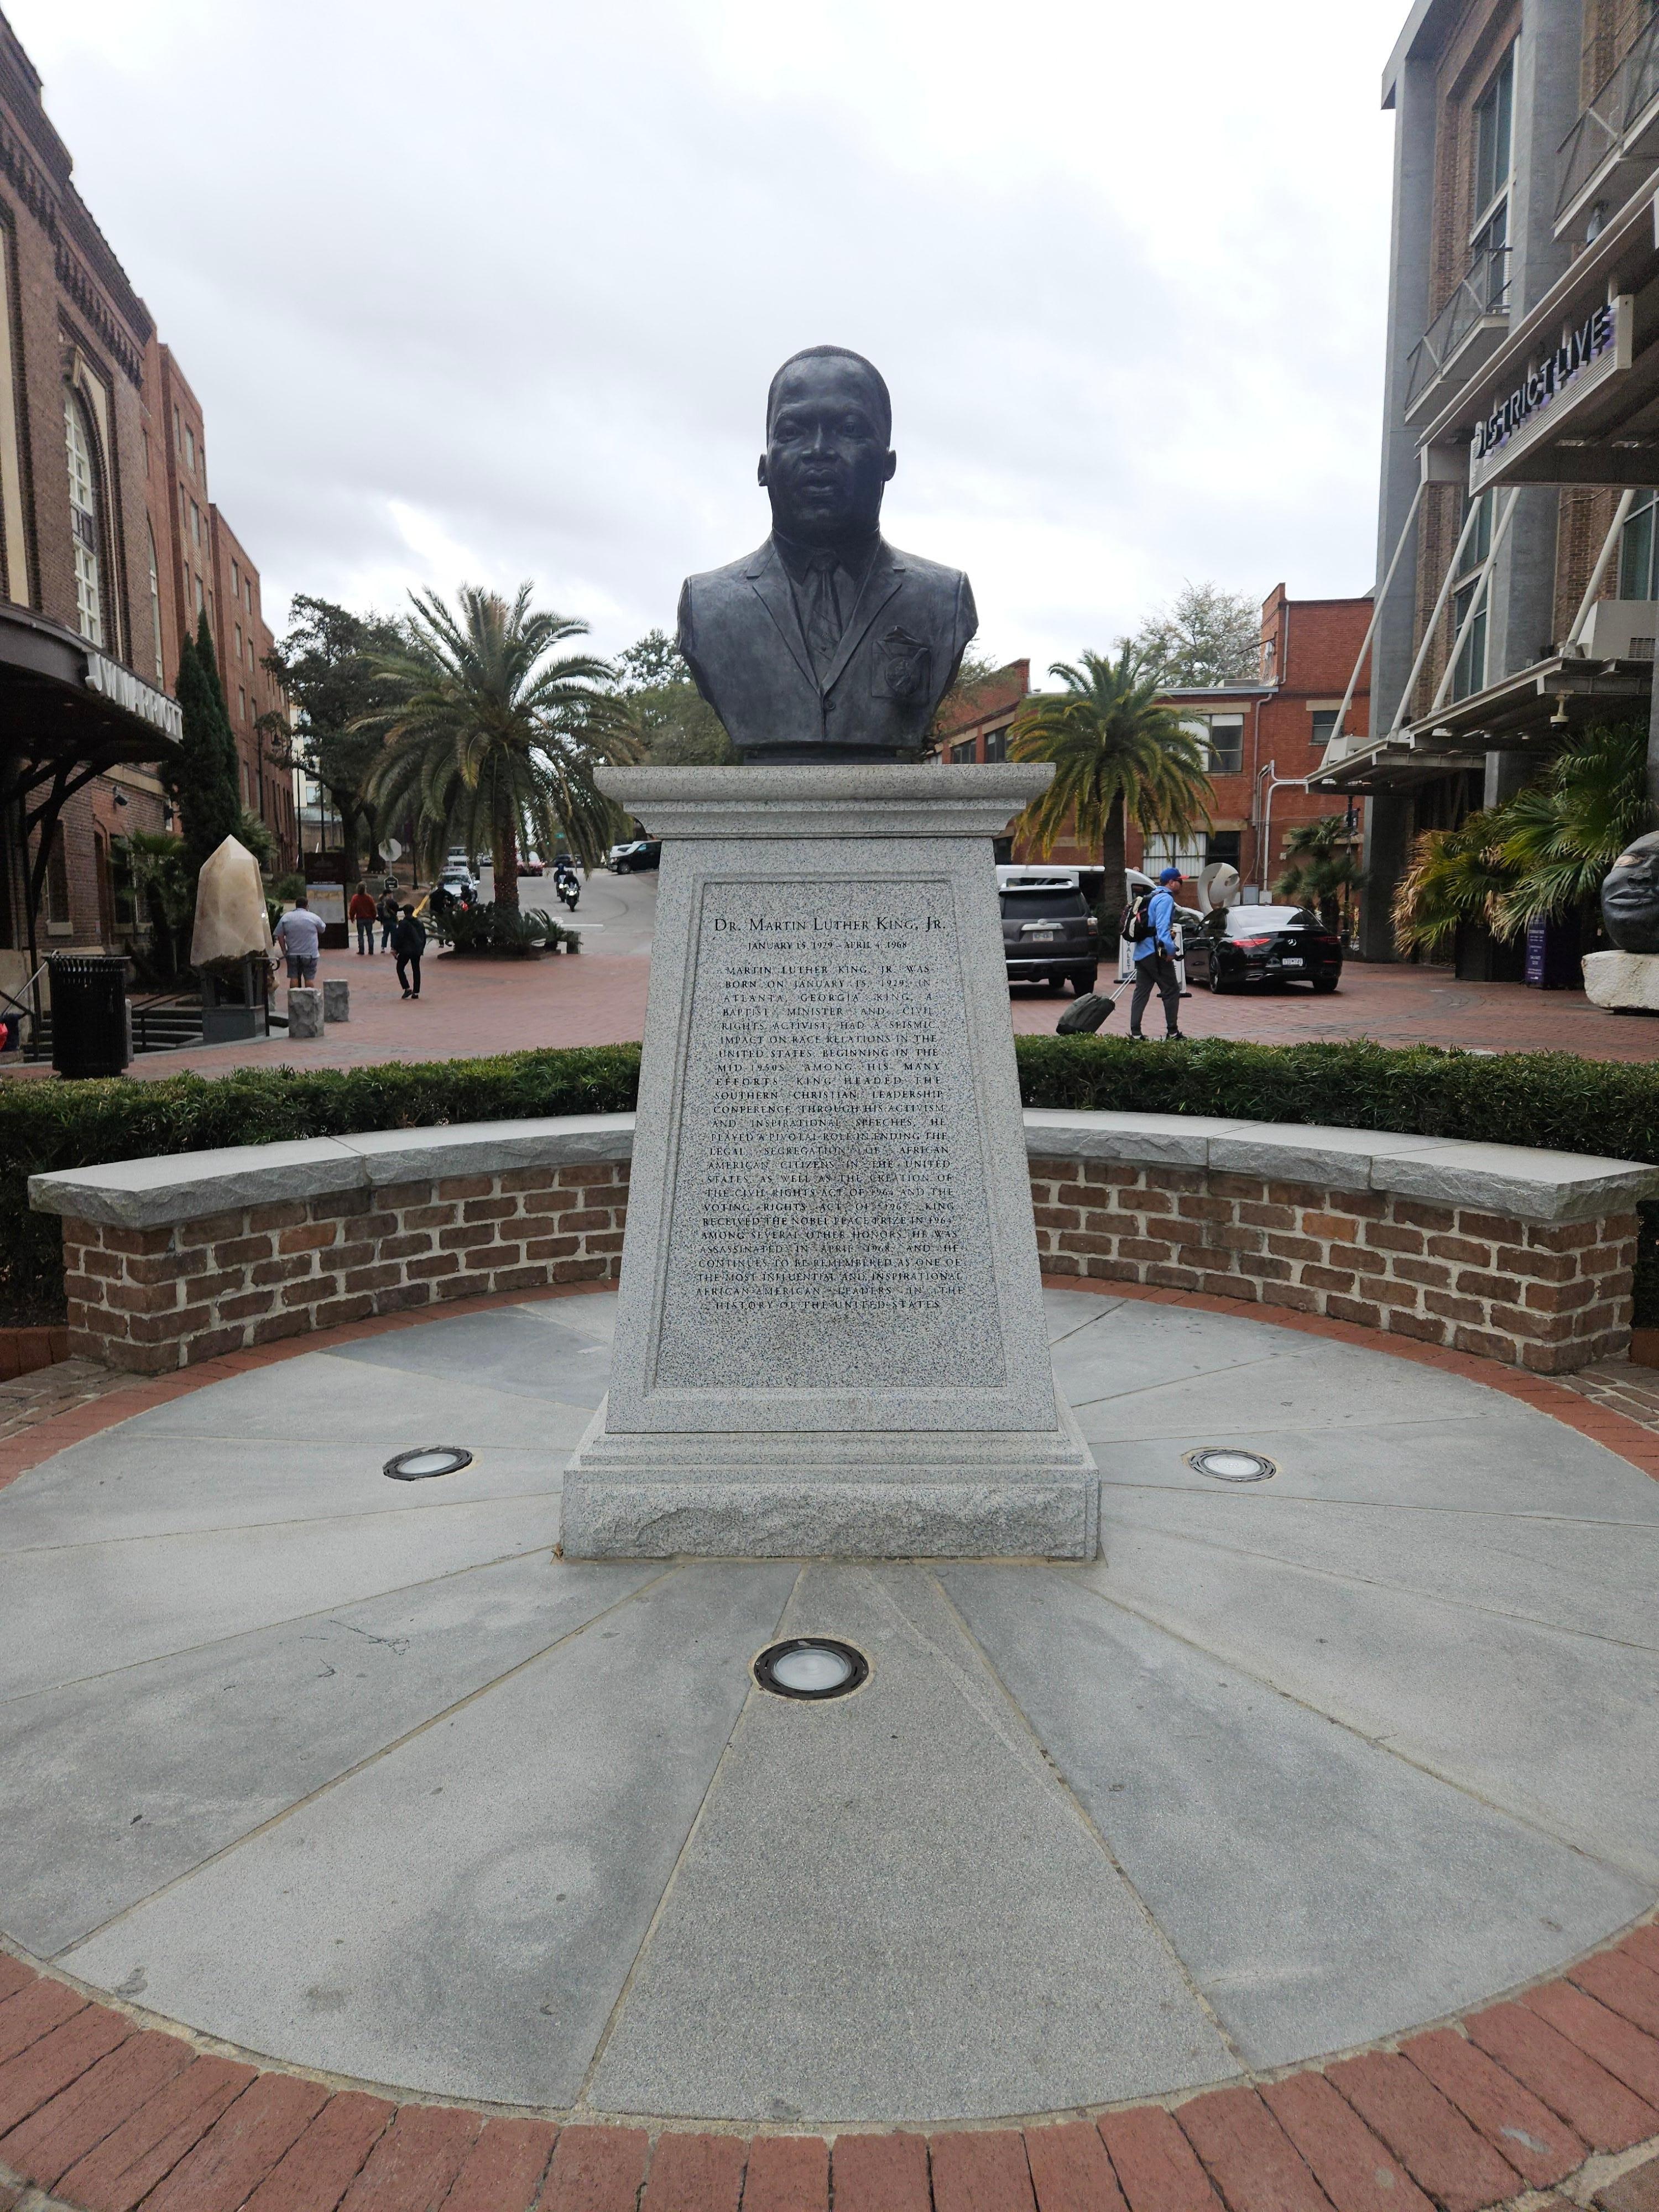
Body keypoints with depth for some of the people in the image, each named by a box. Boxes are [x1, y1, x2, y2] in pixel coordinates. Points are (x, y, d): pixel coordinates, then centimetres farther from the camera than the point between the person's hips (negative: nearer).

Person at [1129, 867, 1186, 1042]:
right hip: (1155, 953, -9)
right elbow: (1162, 926, -21)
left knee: (1141, 993, 7)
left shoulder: (1152, 898, 20)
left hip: (1141, 953, 9)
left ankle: (1135, 1033, 4)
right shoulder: (1166, 899, -10)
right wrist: (1170, 949, -27)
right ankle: (1172, 1033, 1)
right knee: (1171, 992, -1)